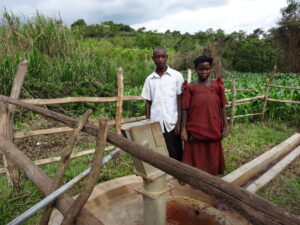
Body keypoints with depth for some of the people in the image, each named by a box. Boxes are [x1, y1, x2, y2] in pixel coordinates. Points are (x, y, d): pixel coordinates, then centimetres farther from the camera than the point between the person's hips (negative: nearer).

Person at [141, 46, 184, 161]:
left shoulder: (177, 76, 1)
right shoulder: (149, 79, 8)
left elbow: (180, 100, -1)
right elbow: (148, 102, 11)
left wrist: (179, 122, -7)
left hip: (172, 123, -2)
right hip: (156, 124, 2)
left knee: (176, 155, 6)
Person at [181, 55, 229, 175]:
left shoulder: (217, 85, 3)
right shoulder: (190, 88, -1)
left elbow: (222, 107, 5)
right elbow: (185, 110, -2)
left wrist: (225, 126, 3)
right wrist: (183, 129, -6)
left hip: (213, 129, 2)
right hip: (195, 130, -1)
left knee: (212, 159, 15)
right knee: (196, 159, 9)